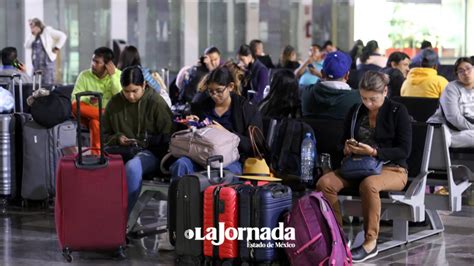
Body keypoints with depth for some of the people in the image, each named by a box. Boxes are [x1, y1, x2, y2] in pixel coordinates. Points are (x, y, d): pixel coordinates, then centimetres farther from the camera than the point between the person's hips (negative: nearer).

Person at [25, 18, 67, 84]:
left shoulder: (47, 31, -1)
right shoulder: (34, 36, 17)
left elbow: (63, 36, -4)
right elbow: (27, 46, 5)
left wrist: (57, 48, -6)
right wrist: (33, 36, -2)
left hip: (47, 63, -7)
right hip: (36, 63, 7)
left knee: (47, 84, -10)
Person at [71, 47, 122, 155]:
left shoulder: (118, 75, -1)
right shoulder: (84, 75, 1)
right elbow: (75, 98, -6)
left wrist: (113, 75, -15)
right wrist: (88, 99, -26)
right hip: (88, 114, 2)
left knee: (95, 122, -36)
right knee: (75, 106, -31)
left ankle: (95, 153, -25)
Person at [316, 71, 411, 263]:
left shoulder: (398, 111, -4)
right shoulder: (355, 111, 10)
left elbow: (404, 151, -10)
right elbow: (342, 144, 17)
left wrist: (374, 152, -22)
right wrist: (346, 149, -8)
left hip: (392, 168, -5)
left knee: (368, 184, -40)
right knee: (325, 182, -24)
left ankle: (371, 243, -28)